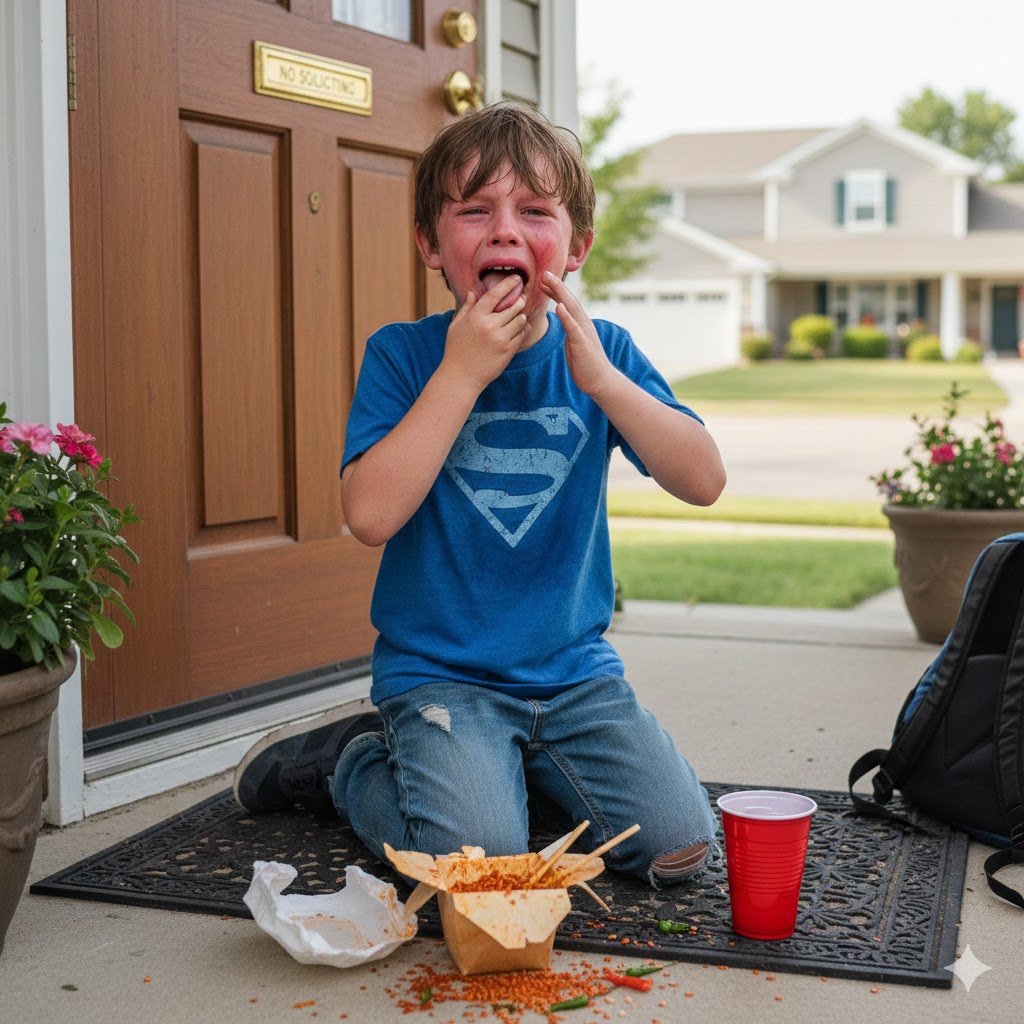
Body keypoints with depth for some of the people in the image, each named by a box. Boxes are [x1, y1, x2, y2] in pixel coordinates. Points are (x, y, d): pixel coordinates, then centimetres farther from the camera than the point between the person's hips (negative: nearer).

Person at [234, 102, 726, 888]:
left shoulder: (601, 352, 1)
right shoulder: (403, 354, -6)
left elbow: (704, 481, -9)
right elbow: (370, 514, -20)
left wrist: (600, 378, -21)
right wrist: (462, 372, -21)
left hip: (575, 670, 3)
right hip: (439, 671, -3)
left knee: (679, 846, -10)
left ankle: (521, 767, 16)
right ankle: (349, 759, 9)